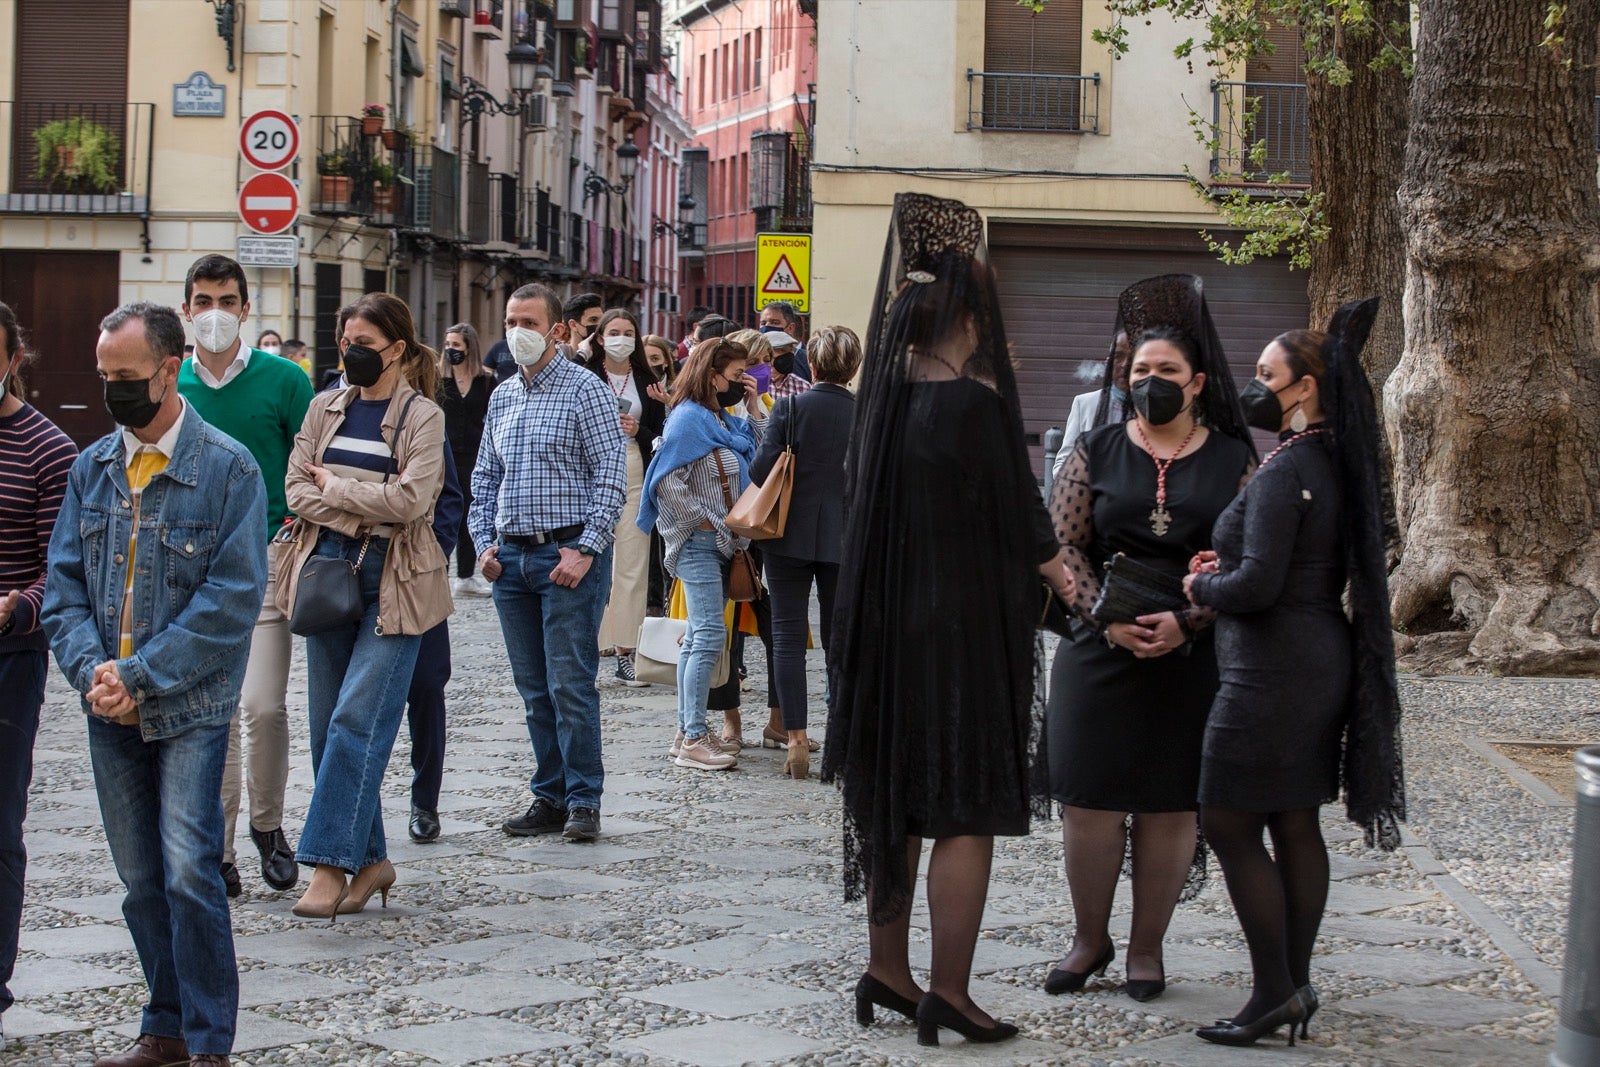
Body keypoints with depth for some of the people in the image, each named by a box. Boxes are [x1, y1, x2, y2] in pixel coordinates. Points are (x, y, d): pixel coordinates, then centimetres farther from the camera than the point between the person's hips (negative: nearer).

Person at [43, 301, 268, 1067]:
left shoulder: (228, 467, -6)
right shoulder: (92, 468, 10)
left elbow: (234, 595, -12)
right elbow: (64, 582, 8)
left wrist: (141, 676, -16)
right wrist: (91, 669, -11)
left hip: (189, 707, -5)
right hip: (111, 712, 5)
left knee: (188, 871, -11)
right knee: (141, 879, 10)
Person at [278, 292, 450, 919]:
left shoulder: (422, 415, -2)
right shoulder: (326, 408, 12)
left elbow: (410, 498, -14)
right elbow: (297, 490, 5)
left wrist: (334, 486, -4)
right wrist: (366, 512, -7)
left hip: (392, 581, -5)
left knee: (357, 719, -13)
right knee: (328, 723, 5)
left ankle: (331, 865, -14)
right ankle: (371, 859, 14)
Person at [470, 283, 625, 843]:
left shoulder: (585, 389, -4)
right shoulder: (501, 398, 15)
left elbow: (612, 476, -10)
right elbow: (484, 477, 21)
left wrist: (586, 550, -16)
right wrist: (485, 542, 7)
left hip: (568, 554, -6)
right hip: (511, 558, 6)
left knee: (571, 683, -7)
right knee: (534, 688, 9)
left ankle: (583, 801, -1)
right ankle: (549, 797, 15)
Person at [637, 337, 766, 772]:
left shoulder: (721, 420, 15)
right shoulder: (688, 418, -13)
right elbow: (669, 482, -20)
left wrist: (754, 407, 8)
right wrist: (703, 522, -15)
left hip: (716, 542, 10)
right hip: (697, 542, -10)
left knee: (698, 637, 11)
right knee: (709, 634, -12)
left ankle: (687, 733, 15)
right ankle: (693, 740, -11)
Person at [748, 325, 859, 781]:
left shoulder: (791, 407, -9)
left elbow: (761, 469, -13)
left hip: (792, 536, -2)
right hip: (846, 540, 2)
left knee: (788, 636, 3)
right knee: (841, 640, 13)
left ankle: (796, 740, -3)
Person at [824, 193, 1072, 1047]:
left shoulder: (885, 394, 3)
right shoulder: (971, 402, -18)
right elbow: (1017, 514, -12)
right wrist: (1063, 575, 5)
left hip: (885, 623, 7)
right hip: (962, 626, -7)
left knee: (896, 799, 16)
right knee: (967, 810, 0)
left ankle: (886, 970, 23)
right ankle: (948, 992, 1)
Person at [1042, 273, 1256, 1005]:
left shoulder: (1233, 462, 4)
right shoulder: (1097, 451, 6)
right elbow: (1064, 545, 2)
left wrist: (1185, 622, -15)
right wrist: (1108, 617, -12)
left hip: (1193, 658, -1)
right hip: (1099, 650, 1)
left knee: (1171, 803, 4)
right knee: (1088, 797, 0)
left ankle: (1147, 946, 17)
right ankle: (1090, 939, 16)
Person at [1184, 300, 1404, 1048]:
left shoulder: (1285, 472, -18)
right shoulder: (1333, 465, 11)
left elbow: (1258, 584, -24)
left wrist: (1202, 586, -4)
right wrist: (1228, 568, 10)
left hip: (1273, 672, -9)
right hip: (1322, 665, 9)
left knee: (1229, 824, -3)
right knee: (1296, 825, 12)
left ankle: (1275, 992, -1)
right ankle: (1296, 986, 18)